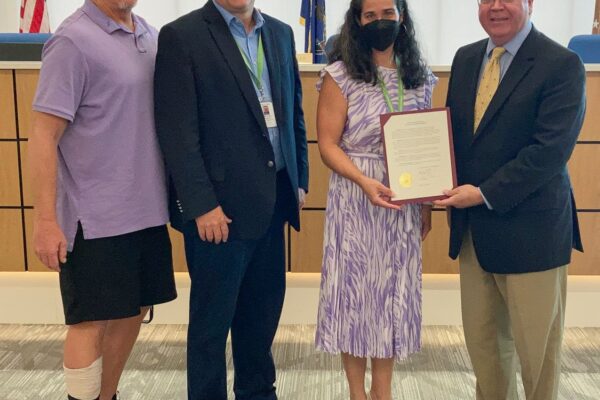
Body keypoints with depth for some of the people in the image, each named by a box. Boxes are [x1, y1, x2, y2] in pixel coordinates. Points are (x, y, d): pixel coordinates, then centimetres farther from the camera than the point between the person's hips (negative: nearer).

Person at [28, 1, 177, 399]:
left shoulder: (152, 36, 8)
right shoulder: (74, 41, -12)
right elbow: (43, 136, -13)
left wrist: (175, 192, 14)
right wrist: (46, 220, -16)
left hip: (147, 211, 7)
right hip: (96, 217, -7)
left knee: (133, 310, 16)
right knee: (91, 320, 3)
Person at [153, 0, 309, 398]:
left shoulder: (280, 33, 12)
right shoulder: (182, 36, -7)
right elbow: (177, 130, -13)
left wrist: (300, 180, 12)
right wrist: (201, 205, -16)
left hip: (273, 200, 6)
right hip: (220, 204, -6)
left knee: (264, 311, 16)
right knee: (212, 320, 7)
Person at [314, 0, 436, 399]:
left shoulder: (420, 77, 7)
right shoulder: (340, 75, -6)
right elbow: (328, 145, -9)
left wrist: (427, 201, 7)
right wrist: (365, 181, -23)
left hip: (404, 201, 4)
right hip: (355, 199, -3)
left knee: (395, 290, 10)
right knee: (354, 287, 5)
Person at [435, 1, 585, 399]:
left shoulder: (562, 64, -11)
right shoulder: (465, 58, 10)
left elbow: (550, 150, -18)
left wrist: (485, 194, -18)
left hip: (529, 230, -6)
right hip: (472, 229, 6)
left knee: (537, 345, 9)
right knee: (482, 338, 16)